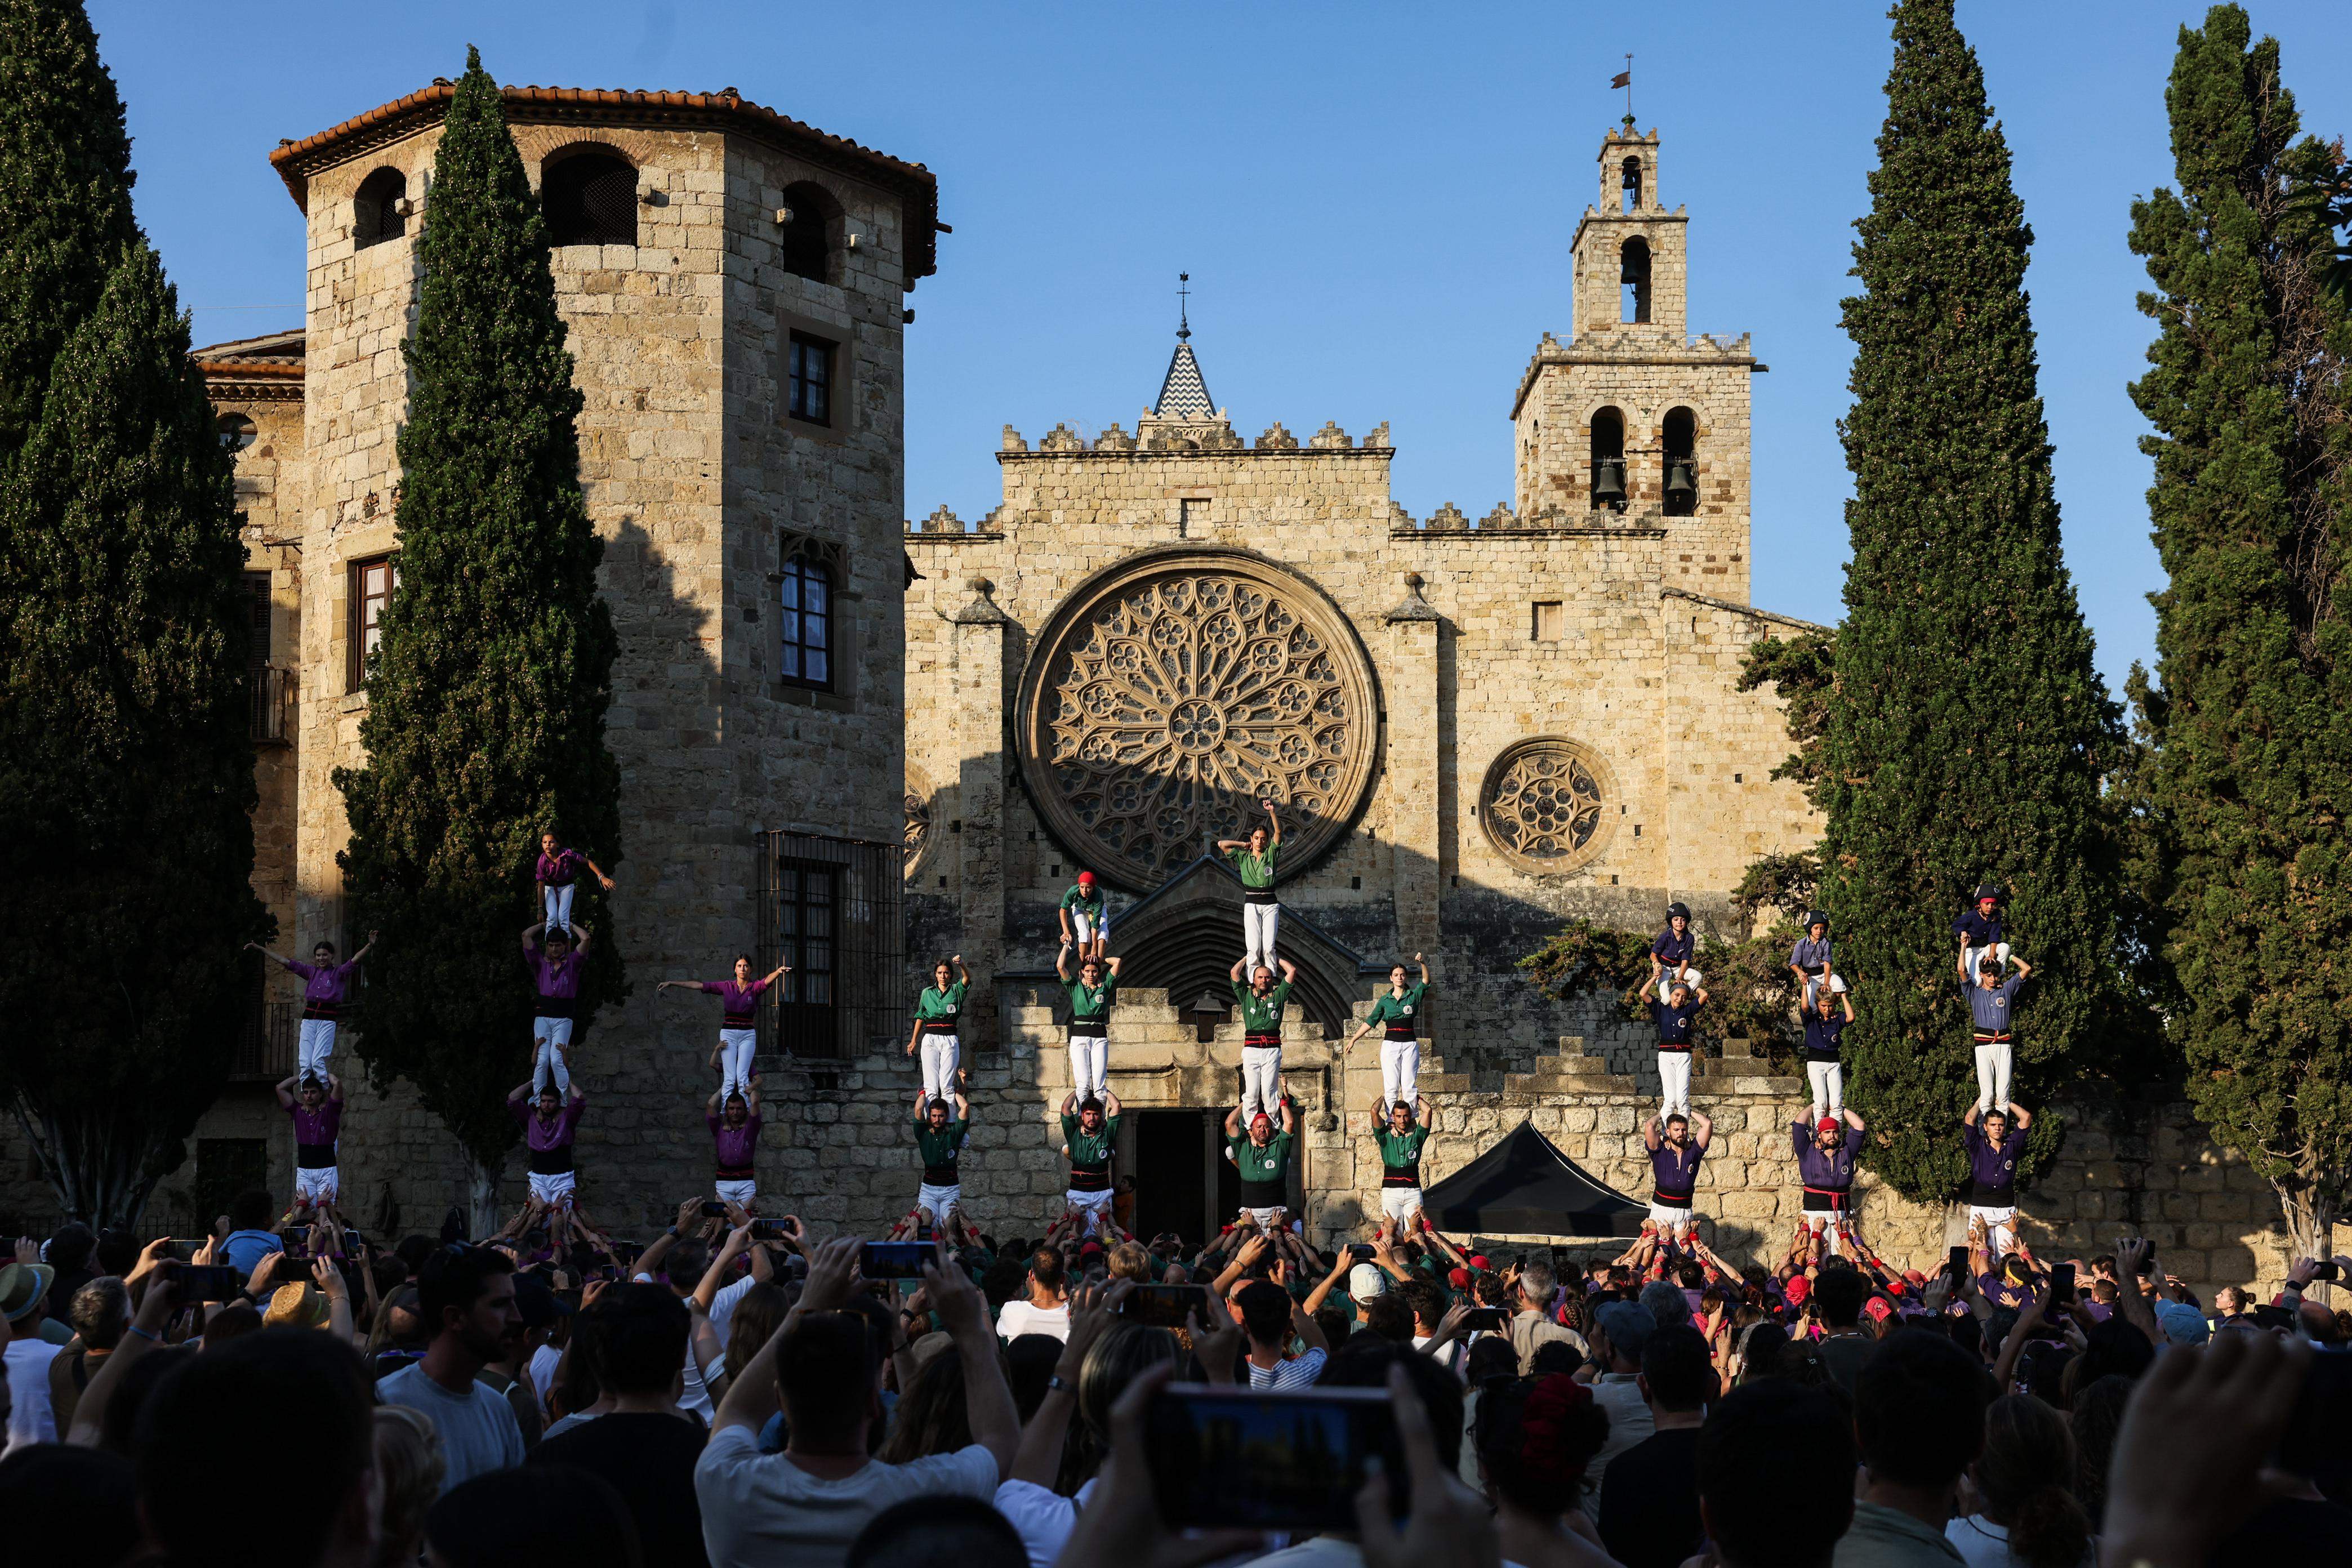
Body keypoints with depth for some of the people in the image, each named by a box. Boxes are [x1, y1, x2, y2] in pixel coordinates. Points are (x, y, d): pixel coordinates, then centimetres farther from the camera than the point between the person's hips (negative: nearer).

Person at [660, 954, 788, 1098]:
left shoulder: (755, 987, 1)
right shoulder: (727, 986, 5)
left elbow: (768, 980, -21)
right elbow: (699, 985, 4)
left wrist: (778, 971, -45)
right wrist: (672, 983, 3)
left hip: (748, 1034, -1)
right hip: (728, 1034, 1)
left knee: (742, 1076, -12)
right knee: (729, 1077, -6)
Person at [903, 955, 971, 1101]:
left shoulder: (956, 990, 10)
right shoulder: (927, 992, 15)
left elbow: (968, 978, -10)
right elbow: (920, 1017, 21)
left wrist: (962, 965, -32)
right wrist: (913, 1041, 16)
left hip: (950, 1039, -1)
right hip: (930, 1038, 1)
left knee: (946, 1085, -8)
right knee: (931, 1085, -10)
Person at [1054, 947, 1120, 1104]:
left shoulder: (1104, 986, 12)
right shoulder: (1075, 986, 10)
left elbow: (1117, 962, 7)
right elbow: (1060, 967, -1)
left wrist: (1099, 960, 17)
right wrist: (1066, 946, 9)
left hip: (1100, 1038, 1)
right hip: (1080, 1036, -1)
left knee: (1099, 1084, -6)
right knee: (1083, 1084, -10)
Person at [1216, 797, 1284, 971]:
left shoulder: (1271, 854, 8)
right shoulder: (1243, 857, 9)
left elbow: (1278, 832, -4)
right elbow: (1222, 844, 2)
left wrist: (1272, 812, -16)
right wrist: (1244, 845, 10)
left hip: (1270, 904, 0)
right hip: (1251, 904, 0)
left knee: (1269, 947, -8)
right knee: (1253, 947, -8)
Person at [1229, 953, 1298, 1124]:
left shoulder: (1277, 995, 14)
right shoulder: (1247, 996, 15)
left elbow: (1292, 971, 12)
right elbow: (1234, 972, 10)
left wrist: (1276, 959, 23)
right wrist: (1248, 958, 22)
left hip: (1272, 1048, -1)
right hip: (1251, 1048, 1)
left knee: (1269, 1091, -7)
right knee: (1251, 1092, -4)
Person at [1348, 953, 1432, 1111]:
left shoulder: (1413, 996, 6)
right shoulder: (1385, 1000, 10)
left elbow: (1426, 980, -8)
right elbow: (1371, 1021, 14)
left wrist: (1422, 963, -25)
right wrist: (1353, 1039, 12)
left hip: (1410, 1044, -1)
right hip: (1390, 1044, 1)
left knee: (1409, 1086, -4)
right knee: (1391, 1087, -2)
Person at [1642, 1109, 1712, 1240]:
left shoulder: (1693, 1150, 4)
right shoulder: (1660, 1152, -3)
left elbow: (1708, 1125, -5)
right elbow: (1650, 1127, -17)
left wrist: (1689, 1113, 9)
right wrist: (1660, 1115, 3)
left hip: (1685, 1210, 2)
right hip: (1661, 1209, -2)